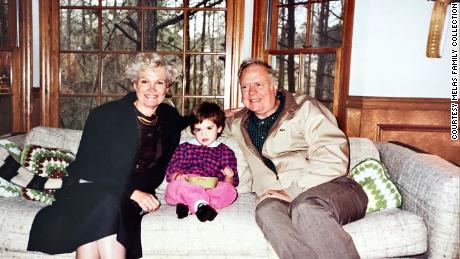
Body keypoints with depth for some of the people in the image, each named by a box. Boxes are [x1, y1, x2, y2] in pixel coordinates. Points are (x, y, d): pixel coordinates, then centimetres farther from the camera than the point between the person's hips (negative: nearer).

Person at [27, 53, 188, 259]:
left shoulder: (169, 117, 7)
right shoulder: (105, 114, -6)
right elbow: (88, 166, -12)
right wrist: (132, 192, -21)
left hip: (137, 195, 2)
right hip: (89, 190, -2)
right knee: (106, 204, -36)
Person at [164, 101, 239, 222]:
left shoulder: (225, 151, 21)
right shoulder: (184, 148, 22)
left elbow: (231, 183, 17)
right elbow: (170, 172, 12)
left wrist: (229, 177, -8)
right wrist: (178, 176, -12)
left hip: (212, 189, 1)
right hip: (187, 187, 0)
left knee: (229, 190, -31)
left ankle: (187, 205, -38)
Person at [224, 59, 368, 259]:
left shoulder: (304, 108, 7)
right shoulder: (238, 124, 22)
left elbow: (333, 159, -5)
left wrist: (293, 192, -15)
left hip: (331, 187, -2)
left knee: (305, 207, -38)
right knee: (266, 210, -34)